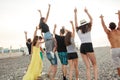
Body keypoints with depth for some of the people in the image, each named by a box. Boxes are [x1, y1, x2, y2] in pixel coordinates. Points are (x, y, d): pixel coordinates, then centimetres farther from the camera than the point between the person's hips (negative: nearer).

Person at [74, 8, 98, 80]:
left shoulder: (78, 31, 9)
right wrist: (87, 12, 17)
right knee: (95, 65, 9)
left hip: (82, 48, 4)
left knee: (88, 67, 6)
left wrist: (75, 13, 22)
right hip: (89, 47, -3)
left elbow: (76, 22, 18)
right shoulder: (88, 29, 2)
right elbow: (91, 19, 13)